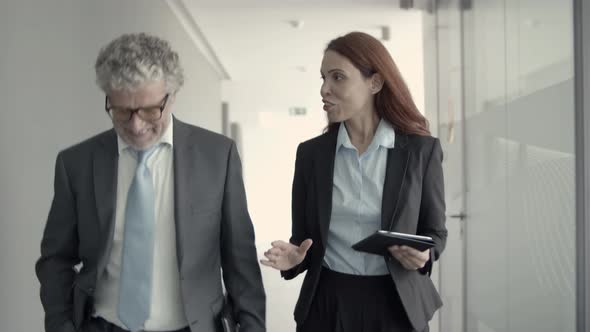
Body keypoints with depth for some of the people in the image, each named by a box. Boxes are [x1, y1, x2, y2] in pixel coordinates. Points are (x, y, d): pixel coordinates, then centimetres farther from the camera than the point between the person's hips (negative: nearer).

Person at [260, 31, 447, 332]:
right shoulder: (311, 153, 0)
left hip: (396, 305, -1)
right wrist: (293, 256, -15)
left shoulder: (421, 150, -5)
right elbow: (303, 237, 6)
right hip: (326, 304, 1)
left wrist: (422, 255, -18)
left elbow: (434, 231, 3)